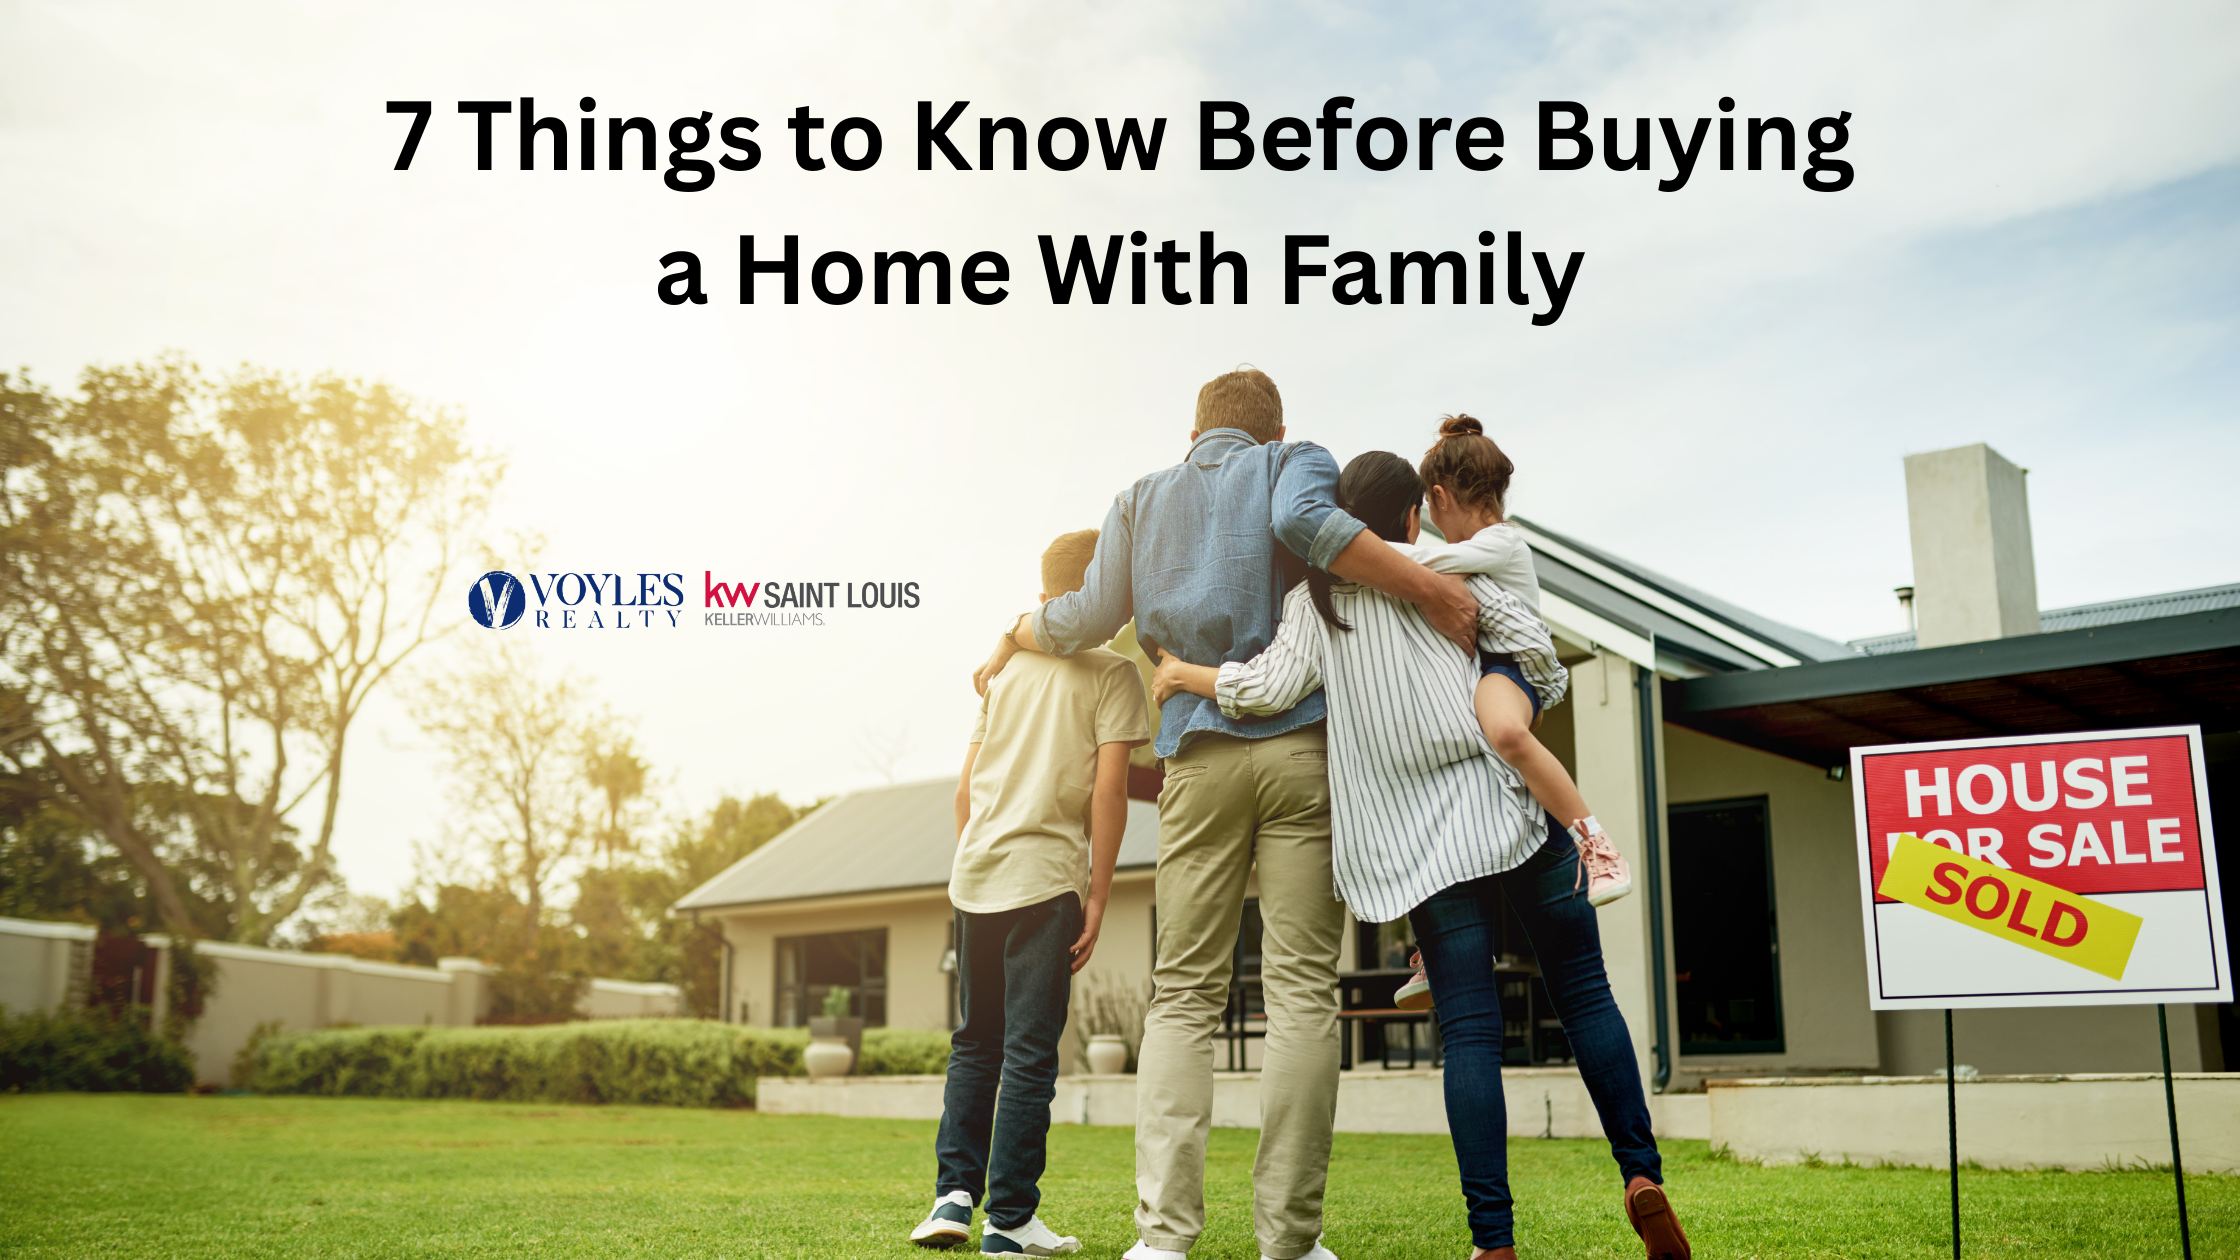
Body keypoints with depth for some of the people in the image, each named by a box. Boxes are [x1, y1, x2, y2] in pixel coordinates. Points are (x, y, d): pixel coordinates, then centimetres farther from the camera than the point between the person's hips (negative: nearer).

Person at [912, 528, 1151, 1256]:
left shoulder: (1006, 670, 16)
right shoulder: (1113, 671, -1)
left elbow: (965, 788, 15)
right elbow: (1109, 788, -10)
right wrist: (1098, 896, -6)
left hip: (975, 875, 5)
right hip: (1044, 876, -5)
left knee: (974, 1042, 16)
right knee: (1030, 1051, -1)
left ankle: (954, 1193, 9)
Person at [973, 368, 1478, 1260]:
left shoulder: (1142, 499, 21)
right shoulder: (1295, 462, 11)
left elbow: (1088, 619, 16)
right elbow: (1302, 521, -12)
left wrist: (1011, 639, 34)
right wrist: (1426, 586, -15)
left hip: (1198, 757, 3)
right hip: (1299, 741, -2)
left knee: (1182, 994, 4)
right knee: (1301, 992, -2)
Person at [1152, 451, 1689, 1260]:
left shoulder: (1314, 599, 6)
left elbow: (1273, 686, -7)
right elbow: (1532, 645, 0)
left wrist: (1182, 674, 8)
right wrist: (1541, 695, 21)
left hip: (1425, 842, 0)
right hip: (1510, 806, 0)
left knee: (1469, 1030, 0)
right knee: (1584, 995, 9)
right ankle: (1642, 1175, 1)